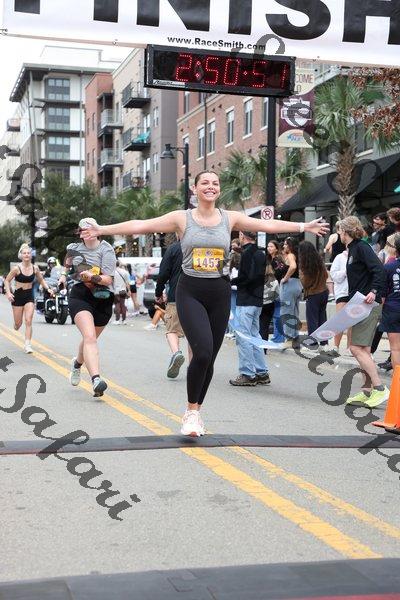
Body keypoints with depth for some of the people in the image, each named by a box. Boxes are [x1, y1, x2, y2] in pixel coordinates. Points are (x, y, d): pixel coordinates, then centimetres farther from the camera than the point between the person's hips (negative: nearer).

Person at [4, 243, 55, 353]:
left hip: (29, 296, 1)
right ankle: (16, 327, 44)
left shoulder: (35, 268, -2)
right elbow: (7, 280, -2)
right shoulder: (17, 268, -11)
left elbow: (41, 280, 13)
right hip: (18, 296, -1)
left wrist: (48, 289, -2)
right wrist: (8, 292, -15)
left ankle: (27, 344, -10)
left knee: (28, 321, -12)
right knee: (18, 323, 6)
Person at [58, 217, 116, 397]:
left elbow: (108, 279, -16)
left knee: (90, 339, 17)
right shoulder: (74, 248, 6)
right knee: (89, 337, -22)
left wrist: (92, 277, -31)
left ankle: (77, 363, 51)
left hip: (103, 300, 0)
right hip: (80, 296, 0)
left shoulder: (106, 249, -7)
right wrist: (64, 274, 23)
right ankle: (96, 380, -36)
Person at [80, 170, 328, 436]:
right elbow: (140, 225, -4)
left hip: (220, 293, 3)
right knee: (203, 351, -20)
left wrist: (304, 227, 7)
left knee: (209, 357, 7)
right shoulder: (182, 218, -1)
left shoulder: (230, 218, 6)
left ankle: (196, 412, 27)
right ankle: (191, 411, -1)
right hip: (190, 292, -3)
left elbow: (268, 225, 8)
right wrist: (102, 229, -8)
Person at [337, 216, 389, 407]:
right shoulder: (352, 250, 19)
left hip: (368, 304, -10)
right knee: (363, 349, 11)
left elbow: (379, 270, -22)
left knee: (357, 347, -13)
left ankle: (380, 389, -12)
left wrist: (374, 291, -33)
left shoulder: (361, 248, -10)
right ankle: (367, 391, 15)